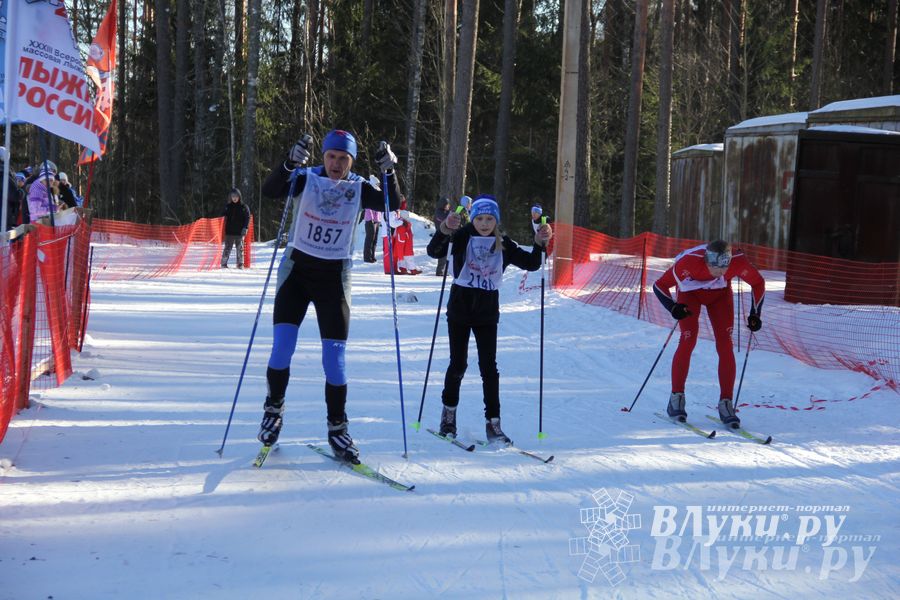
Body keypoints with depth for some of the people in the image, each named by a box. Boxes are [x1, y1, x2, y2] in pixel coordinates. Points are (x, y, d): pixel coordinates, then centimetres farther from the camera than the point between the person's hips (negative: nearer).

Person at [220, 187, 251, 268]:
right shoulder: (228, 207, 10)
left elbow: (247, 218, 2)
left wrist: (245, 228, -10)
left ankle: (240, 264, 9)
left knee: (240, 248, 3)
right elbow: (223, 217, 14)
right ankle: (224, 263, 1)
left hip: (240, 232, -1)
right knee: (227, 248, -2)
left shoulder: (244, 207, 4)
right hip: (229, 232, 1)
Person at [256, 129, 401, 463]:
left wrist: (389, 172, -28)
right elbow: (270, 190, -20)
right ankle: (274, 407, 17)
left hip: (334, 276, 1)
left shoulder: (359, 189, 0)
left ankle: (337, 429, 8)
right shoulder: (306, 179, -4)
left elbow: (393, 204, -12)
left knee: (334, 358, -2)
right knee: (282, 348, -8)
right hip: (297, 268, -1)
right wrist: (290, 163, -37)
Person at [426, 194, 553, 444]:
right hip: (460, 309, -1)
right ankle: (449, 413, 27)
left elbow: (531, 264, 3)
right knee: (458, 365, 7)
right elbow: (434, 252, -19)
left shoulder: (503, 245, 1)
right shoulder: (462, 237, -6)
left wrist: (540, 243, -13)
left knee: (489, 367, -2)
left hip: (487, 313, 1)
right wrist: (445, 230, -36)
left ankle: (493, 422, 1)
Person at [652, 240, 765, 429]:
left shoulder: (738, 262, -34)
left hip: (720, 294, 2)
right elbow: (660, 286, -27)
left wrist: (755, 314, -16)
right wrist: (673, 307, -43)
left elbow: (758, 283, -11)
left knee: (725, 345, -10)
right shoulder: (690, 262, -40)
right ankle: (676, 398, -5)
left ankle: (725, 403, -3)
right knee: (688, 340, -18)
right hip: (690, 292, -2)